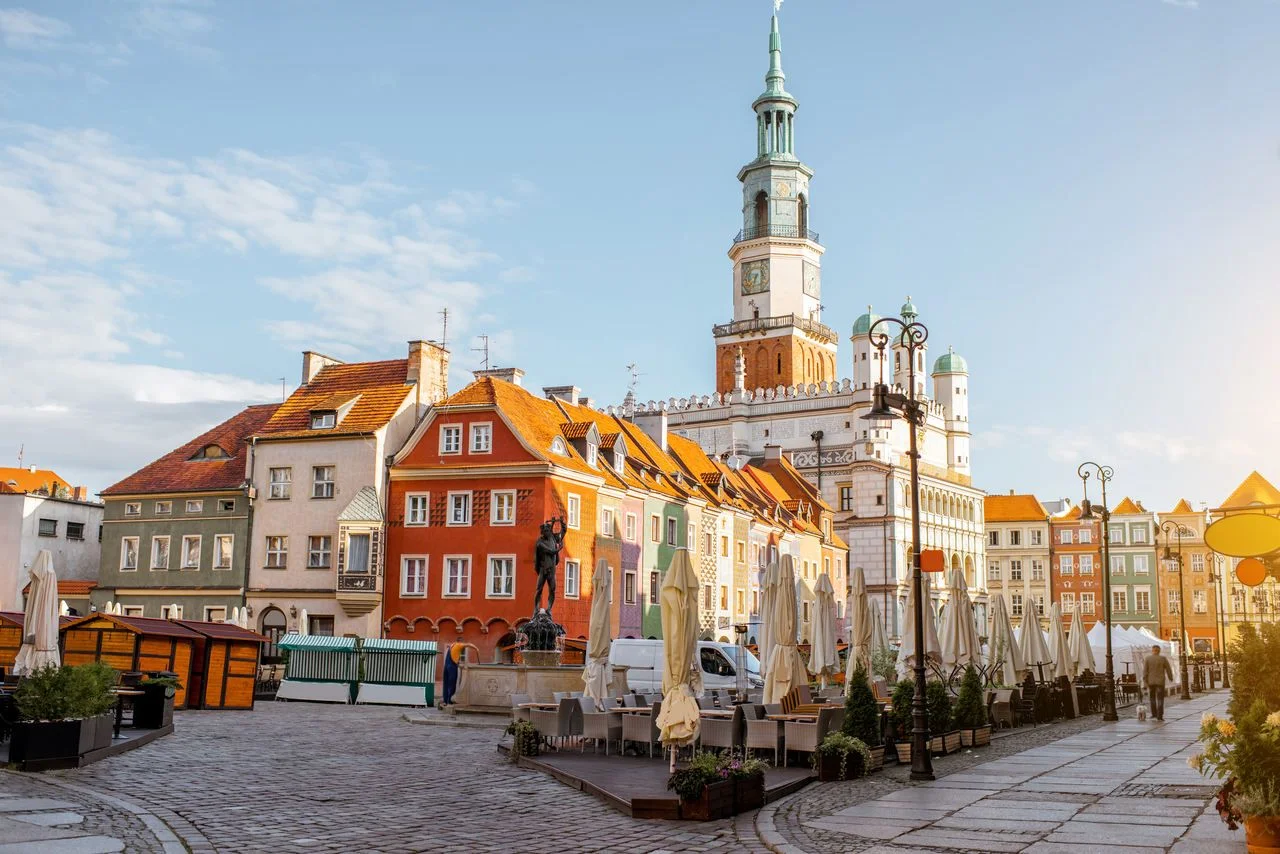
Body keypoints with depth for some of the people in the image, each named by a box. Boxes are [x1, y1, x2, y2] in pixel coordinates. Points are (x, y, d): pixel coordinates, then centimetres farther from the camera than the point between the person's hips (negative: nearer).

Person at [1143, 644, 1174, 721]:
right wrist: (1170, 677, 19)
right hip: (1160, 681, -1)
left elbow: (1145, 671, -7)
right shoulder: (1163, 658, -5)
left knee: (1152, 697, 19)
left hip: (1150, 681, 1)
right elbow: (1168, 669, 1)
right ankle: (1159, 716, -6)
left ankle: (1154, 713, 22)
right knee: (1160, 699, 1)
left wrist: (1145, 682, -3)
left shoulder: (1147, 659, -3)